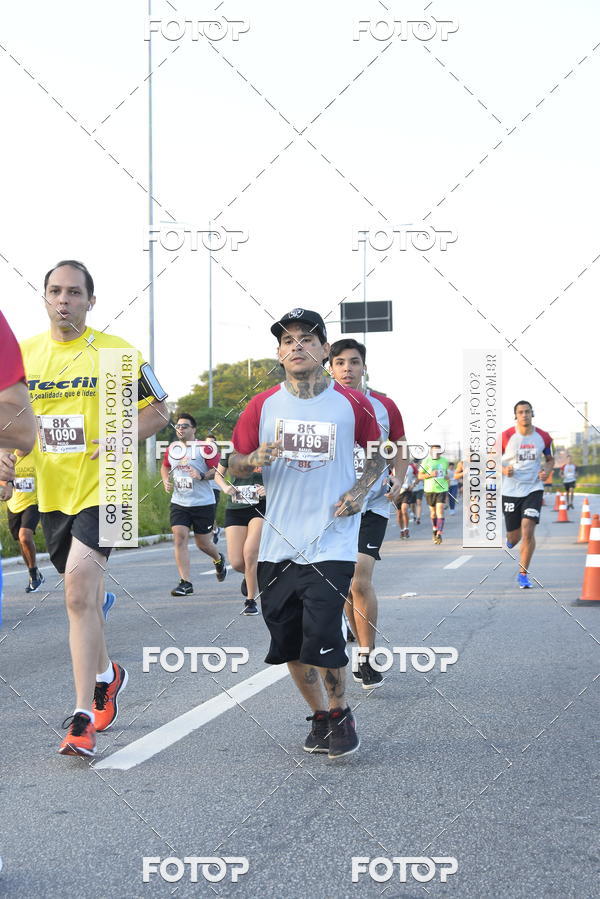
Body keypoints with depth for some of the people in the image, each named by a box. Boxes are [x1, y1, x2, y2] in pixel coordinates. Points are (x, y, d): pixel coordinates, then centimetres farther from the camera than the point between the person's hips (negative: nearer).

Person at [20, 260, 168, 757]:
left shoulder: (118, 352, -5)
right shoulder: (24, 353, 6)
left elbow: (159, 411, 2)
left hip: (100, 488, -5)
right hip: (51, 491, 5)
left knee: (80, 593, -17)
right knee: (83, 592, 18)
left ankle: (83, 719, -14)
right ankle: (106, 675, 42)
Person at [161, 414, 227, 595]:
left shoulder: (205, 447, -8)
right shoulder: (172, 449, 9)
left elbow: (218, 470, -11)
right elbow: (165, 467, 27)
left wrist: (202, 476, -27)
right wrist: (166, 481, 7)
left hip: (203, 503, -4)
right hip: (179, 503, 4)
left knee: (203, 543, 5)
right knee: (179, 538, -11)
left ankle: (219, 559, 41)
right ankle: (185, 583, -9)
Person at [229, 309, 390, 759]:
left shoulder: (353, 404, 0)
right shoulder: (262, 405, 4)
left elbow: (379, 453, 15)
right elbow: (235, 464, 10)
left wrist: (361, 489, -2)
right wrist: (255, 460, -12)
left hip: (332, 542, -3)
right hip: (278, 545, 3)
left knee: (322, 637, -14)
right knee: (290, 645, 7)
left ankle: (341, 713, 11)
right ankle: (320, 717, 28)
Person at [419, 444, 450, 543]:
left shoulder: (444, 461, 7)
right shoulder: (426, 461, -1)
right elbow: (420, 476, -1)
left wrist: (447, 476, 3)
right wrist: (430, 474, -17)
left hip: (442, 489, 0)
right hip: (430, 490, 0)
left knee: (440, 511, -13)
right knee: (433, 512, 12)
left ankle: (439, 534, -18)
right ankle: (435, 530, 35)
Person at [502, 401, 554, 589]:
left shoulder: (543, 437, 1)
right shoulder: (506, 437, -6)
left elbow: (550, 460, 17)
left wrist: (546, 471, -4)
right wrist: (504, 470, -18)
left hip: (533, 489, 0)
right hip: (510, 490, 0)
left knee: (528, 531, -15)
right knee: (514, 535, 7)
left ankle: (523, 574, -1)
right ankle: (510, 541, 48)